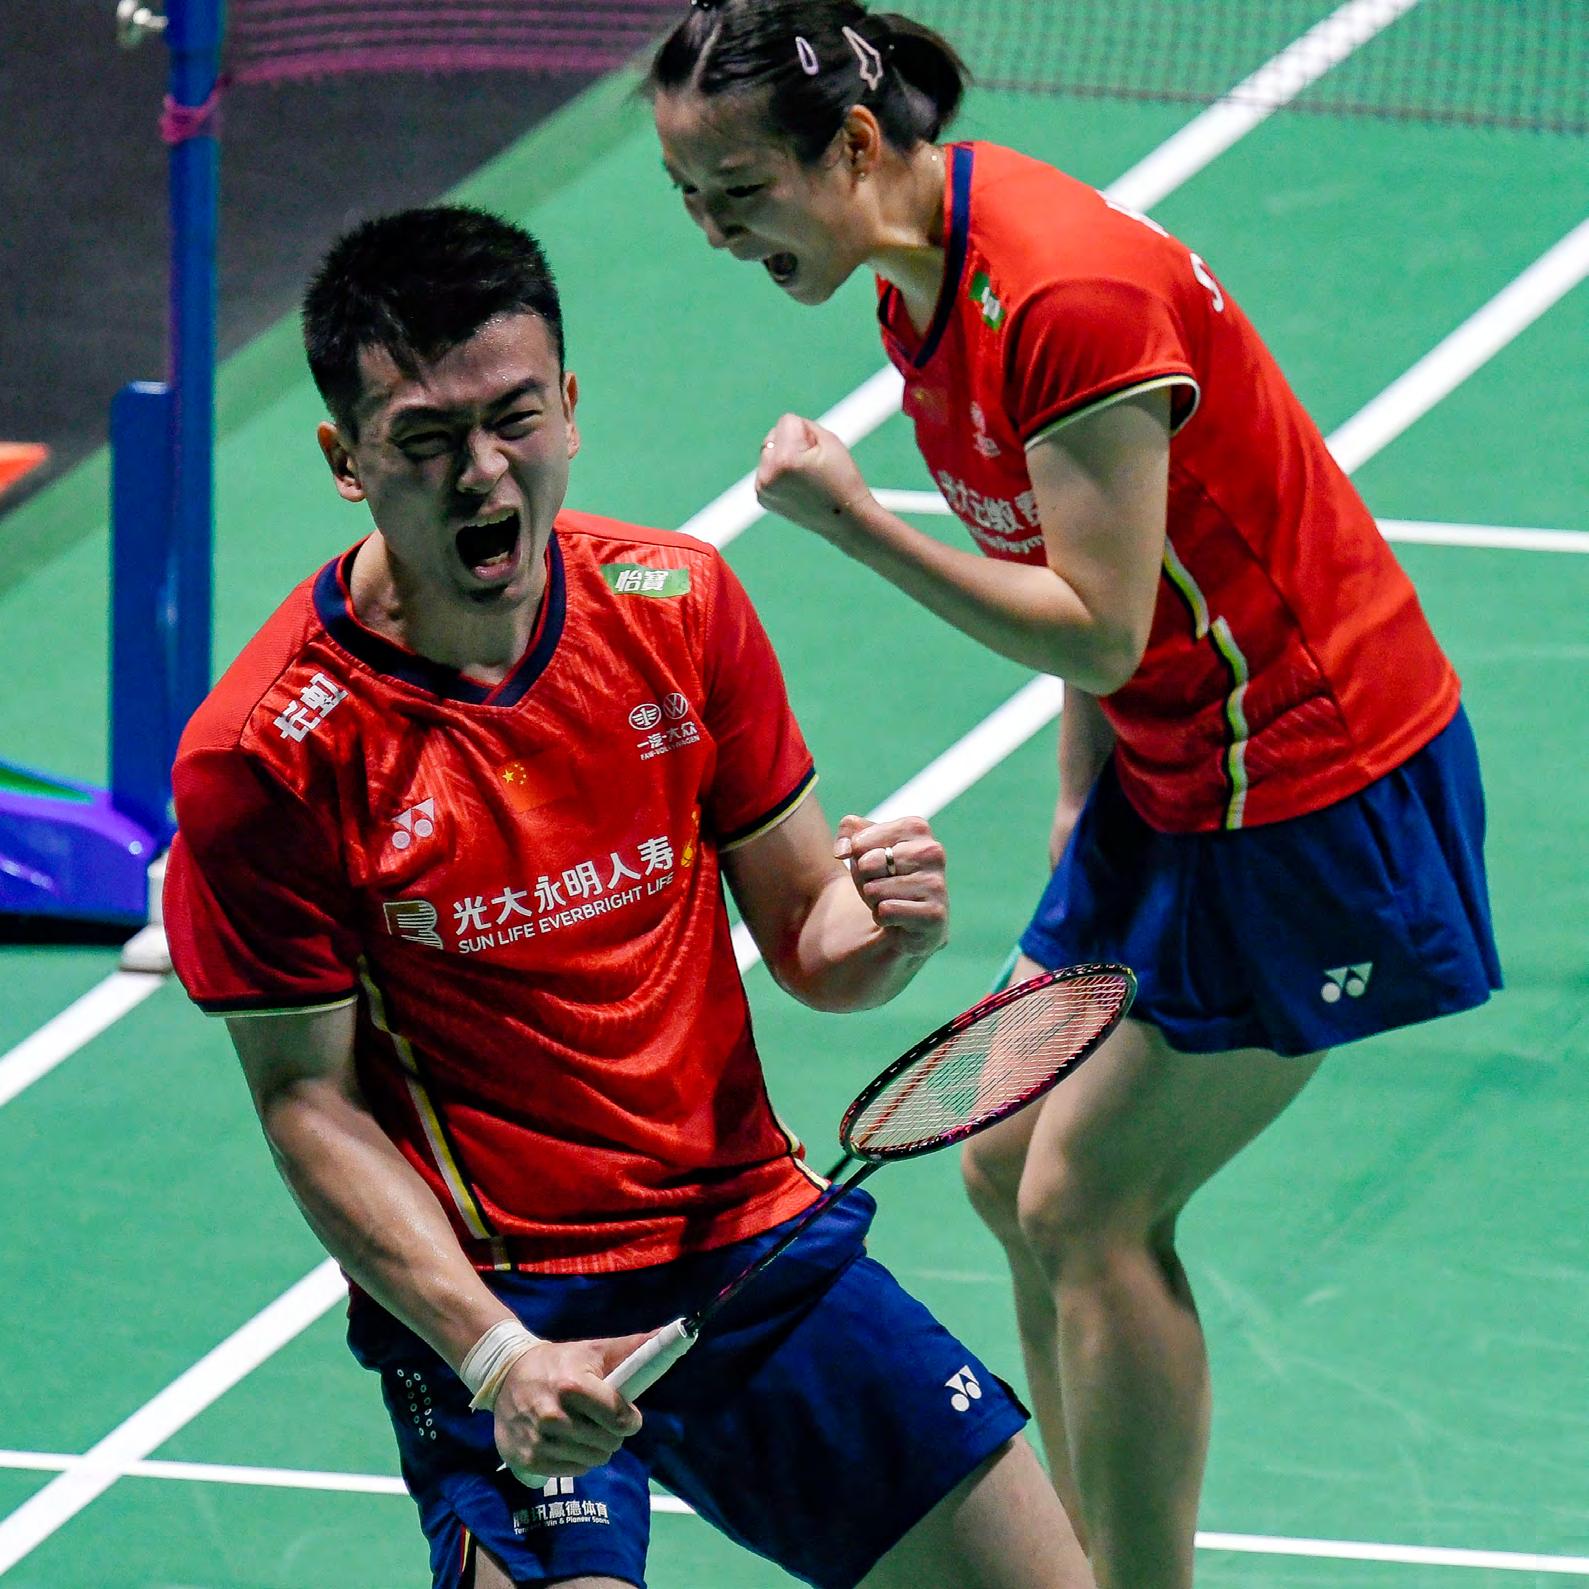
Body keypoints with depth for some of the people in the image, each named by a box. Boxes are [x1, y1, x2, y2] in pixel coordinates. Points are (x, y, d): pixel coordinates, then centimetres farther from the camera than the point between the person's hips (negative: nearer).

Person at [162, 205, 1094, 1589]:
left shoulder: (677, 606, 0)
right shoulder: (261, 753, -14)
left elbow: (804, 940, 8)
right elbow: (311, 1101, -10)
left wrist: (886, 930, -16)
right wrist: (493, 1353, -22)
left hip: (754, 1231, 5)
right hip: (489, 1304, -5)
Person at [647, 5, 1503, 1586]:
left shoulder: (1068, 294, -28)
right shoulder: (919, 275, 2)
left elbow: (1102, 630, -26)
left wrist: (856, 525, -24)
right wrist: (1081, 807, 10)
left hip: (1314, 791, -10)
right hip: (1171, 775, 10)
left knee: (1087, 1209, -6)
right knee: (1009, 1168, 12)